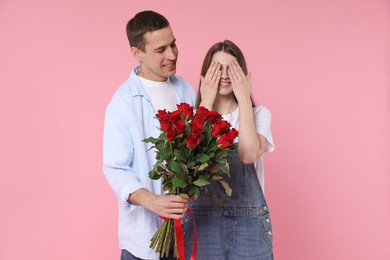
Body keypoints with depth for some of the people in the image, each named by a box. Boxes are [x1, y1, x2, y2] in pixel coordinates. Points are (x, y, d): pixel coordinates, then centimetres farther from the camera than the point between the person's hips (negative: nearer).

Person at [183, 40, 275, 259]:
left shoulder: (259, 114, 1)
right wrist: (206, 102, -11)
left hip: (247, 221, 0)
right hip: (202, 220, 1)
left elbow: (249, 154, -19)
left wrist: (243, 99, -13)